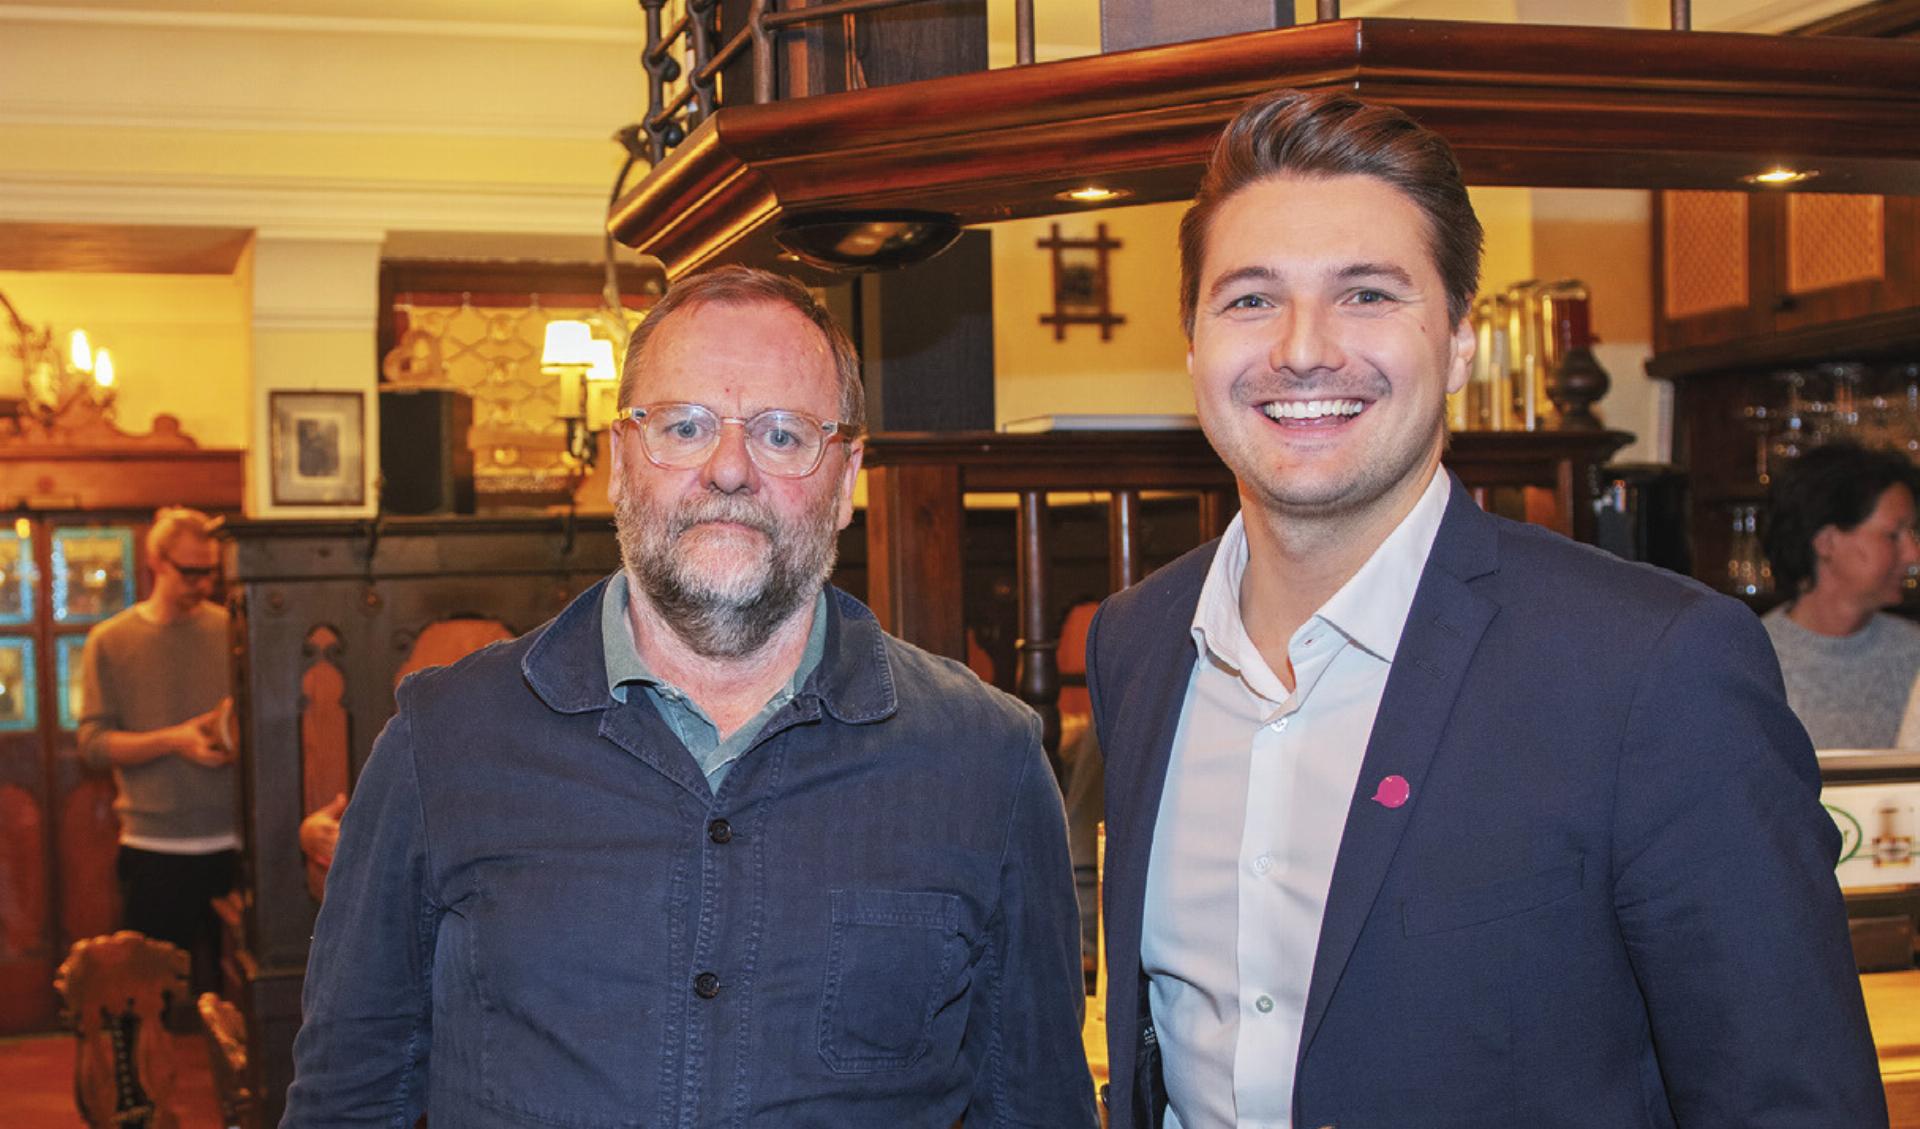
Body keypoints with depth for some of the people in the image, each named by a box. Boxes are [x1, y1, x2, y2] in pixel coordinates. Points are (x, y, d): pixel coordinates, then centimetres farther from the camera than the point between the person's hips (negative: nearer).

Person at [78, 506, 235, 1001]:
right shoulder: (110, 642, 3)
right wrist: (175, 741, -17)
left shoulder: (233, 631, 6)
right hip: (154, 846, -1)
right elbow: (94, 743, -3)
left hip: (233, 843, 1)